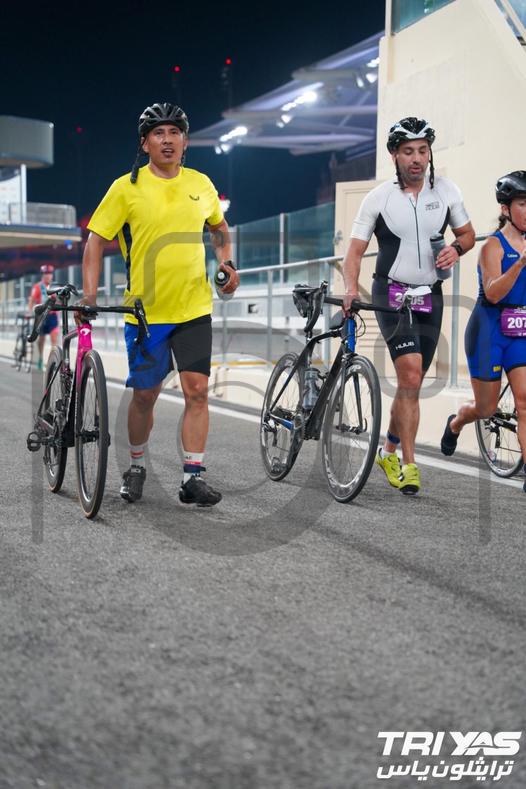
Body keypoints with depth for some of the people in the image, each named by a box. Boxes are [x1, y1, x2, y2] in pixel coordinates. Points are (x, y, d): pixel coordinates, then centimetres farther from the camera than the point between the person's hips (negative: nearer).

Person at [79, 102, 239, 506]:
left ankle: (194, 476, 2)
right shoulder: (127, 187, -4)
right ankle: (136, 466, 29)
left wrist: (227, 263, 7)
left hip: (194, 309, 2)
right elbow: (96, 239, -3)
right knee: (145, 394, 8)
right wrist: (90, 291, -14)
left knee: (197, 390, -5)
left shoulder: (201, 184, 6)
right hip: (145, 311, -2)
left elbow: (219, 226, 24)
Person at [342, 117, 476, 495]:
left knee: (411, 382, 8)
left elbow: (467, 233, 13)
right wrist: (351, 288, -24)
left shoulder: (446, 190, 1)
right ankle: (409, 464, -12)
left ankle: (389, 451, 29)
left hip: (430, 297, 4)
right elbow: (356, 250, -6)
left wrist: (456, 248, -10)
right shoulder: (379, 197, -6)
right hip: (391, 294, -3)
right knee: (411, 373, -20)